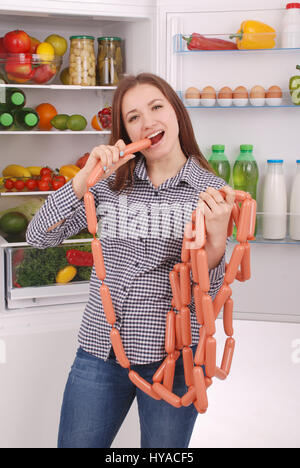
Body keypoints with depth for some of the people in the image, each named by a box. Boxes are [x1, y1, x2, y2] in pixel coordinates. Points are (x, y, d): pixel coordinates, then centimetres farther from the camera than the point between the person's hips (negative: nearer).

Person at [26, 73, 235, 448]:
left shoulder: (211, 191, -3)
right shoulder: (111, 182, 3)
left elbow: (208, 292, -5)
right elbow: (39, 236, -4)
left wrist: (216, 238, -24)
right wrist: (87, 175, -13)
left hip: (173, 358, -2)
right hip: (100, 350, 2)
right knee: (75, 444, 12)